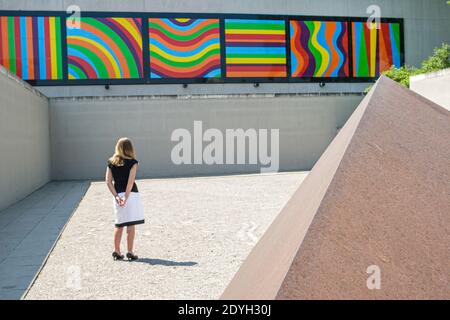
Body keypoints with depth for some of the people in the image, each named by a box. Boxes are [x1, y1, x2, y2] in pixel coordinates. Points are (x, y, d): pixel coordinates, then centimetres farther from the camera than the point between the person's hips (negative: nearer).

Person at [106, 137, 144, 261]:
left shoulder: (111, 162, 6)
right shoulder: (132, 162, -5)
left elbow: (108, 181, 0)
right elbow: (131, 181, -15)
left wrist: (116, 196, -5)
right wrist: (126, 198, -16)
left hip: (118, 195, 4)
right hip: (131, 194, -4)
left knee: (119, 225, 16)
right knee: (131, 225, 3)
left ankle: (117, 252, 19)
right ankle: (130, 253, 5)